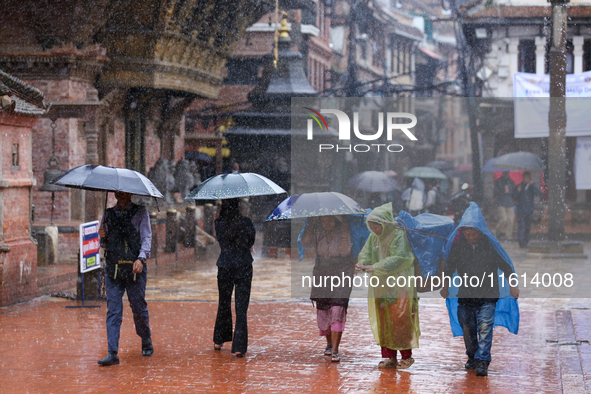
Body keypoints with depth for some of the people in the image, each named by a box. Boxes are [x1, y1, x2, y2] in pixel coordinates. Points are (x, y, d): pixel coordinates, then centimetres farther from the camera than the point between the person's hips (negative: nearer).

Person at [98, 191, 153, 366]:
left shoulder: (140, 212, 6)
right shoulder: (108, 214, 15)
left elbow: (146, 237, -3)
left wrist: (141, 258, -19)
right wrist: (102, 237, -4)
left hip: (134, 268, -2)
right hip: (113, 268, 2)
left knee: (139, 308, 5)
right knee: (113, 310, -5)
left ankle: (146, 342, 31)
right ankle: (112, 353, -7)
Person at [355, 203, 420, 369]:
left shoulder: (399, 235, -15)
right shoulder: (374, 237, 8)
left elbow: (399, 259, -23)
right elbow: (366, 252, 11)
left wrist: (375, 267, -25)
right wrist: (362, 263, -14)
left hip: (399, 286, -7)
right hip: (381, 286, 7)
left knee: (399, 319, -6)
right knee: (383, 321, 6)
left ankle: (407, 355, 6)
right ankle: (390, 357, 11)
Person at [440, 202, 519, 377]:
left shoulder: (490, 245, -5)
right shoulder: (457, 246, 1)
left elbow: (505, 266, 3)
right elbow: (449, 268, 15)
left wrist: (512, 286, -2)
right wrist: (445, 287, 17)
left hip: (488, 296, -3)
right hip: (464, 295, 3)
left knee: (485, 328, -12)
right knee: (467, 328, 10)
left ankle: (483, 361, -12)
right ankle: (472, 357, 29)